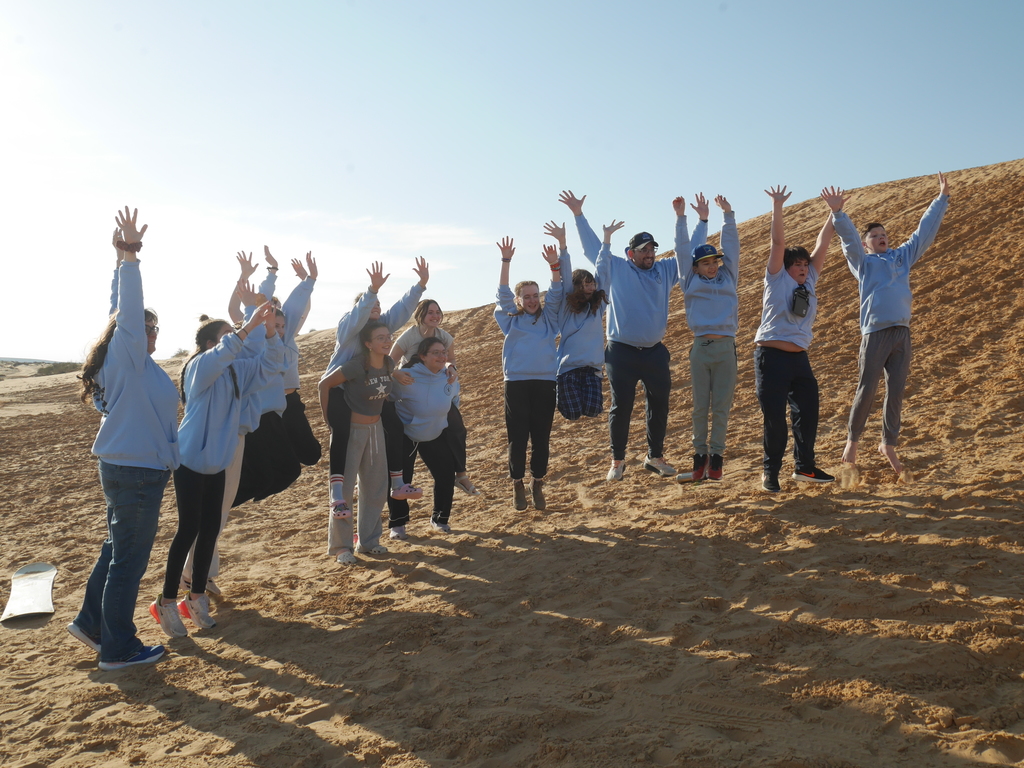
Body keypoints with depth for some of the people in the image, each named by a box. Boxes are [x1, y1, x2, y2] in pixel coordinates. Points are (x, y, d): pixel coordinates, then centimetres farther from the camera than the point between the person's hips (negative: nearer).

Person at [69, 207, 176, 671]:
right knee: (129, 561, 0)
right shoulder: (126, 358, -13)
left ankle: (91, 622, 33)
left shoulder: (132, 362, 10)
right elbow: (128, 313, -25)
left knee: (117, 550, 21)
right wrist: (129, 257, -30)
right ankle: (118, 649, 11)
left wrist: (125, 258, 16)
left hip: (127, 469, 10)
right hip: (137, 473, -10)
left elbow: (122, 311, 16)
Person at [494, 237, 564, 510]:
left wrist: (554, 265, -8)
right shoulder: (511, 319, 10)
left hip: (544, 383, 1)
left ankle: (537, 484, 17)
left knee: (541, 437, 4)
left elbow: (556, 294, 5)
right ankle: (518, 485, 14)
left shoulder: (548, 318, 14)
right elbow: (503, 294, 2)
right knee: (517, 437, 0)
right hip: (516, 383, -1)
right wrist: (505, 261, -7)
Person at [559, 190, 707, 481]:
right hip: (622, 351, -4)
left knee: (659, 405, 9)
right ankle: (617, 460, 13)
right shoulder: (616, 268, 2)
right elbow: (592, 247, 4)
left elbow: (689, 251, 18)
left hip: (655, 352, 4)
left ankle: (655, 456, 24)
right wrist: (578, 215, 0)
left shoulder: (665, 270, 10)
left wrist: (702, 221, 14)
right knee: (621, 407, 1)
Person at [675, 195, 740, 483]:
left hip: (726, 347, 1)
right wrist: (680, 217, 15)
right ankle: (700, 457, 9)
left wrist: (728, 214, 16)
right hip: (700, 348, -1)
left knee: (721, 406, 1)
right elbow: (682, 250, 14)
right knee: (700, 406, 3)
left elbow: (732, 247, 17)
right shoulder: (690, 281, 12)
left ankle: (716, 457, 7)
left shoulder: (728, 277, 15)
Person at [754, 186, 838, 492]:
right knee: (774, 416, -4)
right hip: (771, 355, -6)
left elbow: (822, 245, 14)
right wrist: (777, 207, -12)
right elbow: (778, 243, -7)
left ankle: (804, 466, 22)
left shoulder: (809, 282, 14)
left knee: (808, 412, 8)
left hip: (799, 357, 6)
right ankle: (770, 472, 9)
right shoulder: (777, 279, 1)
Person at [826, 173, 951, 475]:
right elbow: (849, 238, -4)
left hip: (902, 334, 4)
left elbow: (924, 232, 25)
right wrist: (838, 213, -18)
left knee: (896, 392, 5)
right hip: (875, 334, -4)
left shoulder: (902, 257, 22)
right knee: (866, 390, -4)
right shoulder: (862, 261, 10)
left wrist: (942, 198, 24)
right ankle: (852, 440, 12)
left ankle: (888, 444, 16)